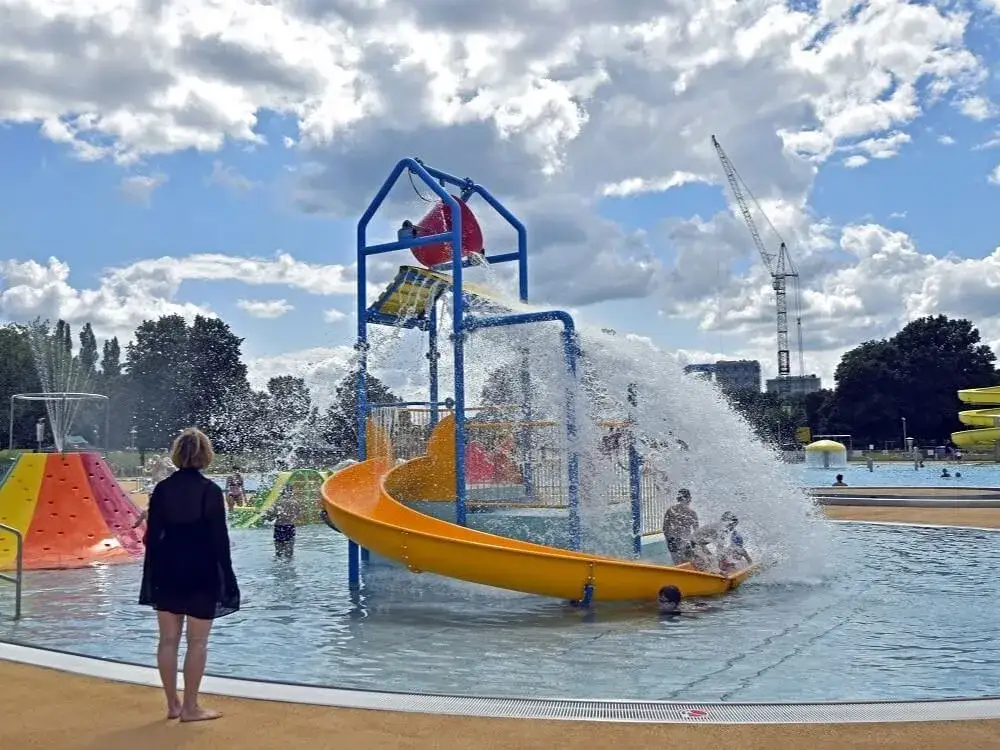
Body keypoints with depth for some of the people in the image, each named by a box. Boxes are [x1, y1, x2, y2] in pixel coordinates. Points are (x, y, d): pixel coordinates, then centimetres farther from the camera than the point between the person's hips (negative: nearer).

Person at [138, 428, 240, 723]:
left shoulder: (162, 489, 0)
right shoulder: (211, 490, -10)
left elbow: (152, 536, 2)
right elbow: (219, 539, -9)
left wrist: (151, 574, 11)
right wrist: (227, 578, -2)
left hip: (167, 569, 4)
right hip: (201, 571, -4)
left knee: (168, 639, 11)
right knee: (197, 642, 5)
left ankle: (173, 704, 20)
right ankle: (190, 707, 9)